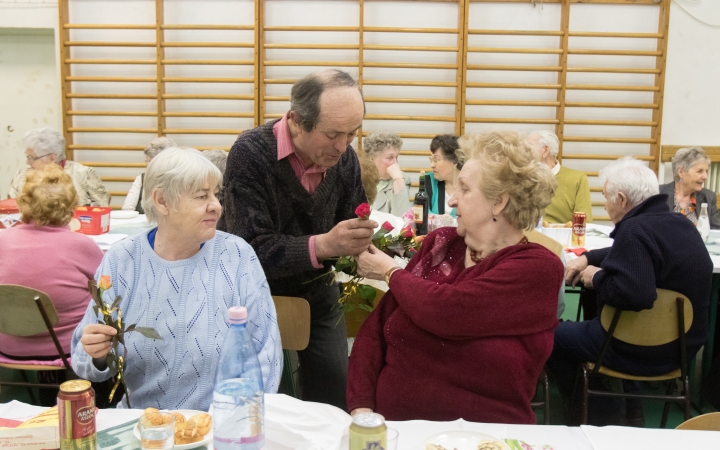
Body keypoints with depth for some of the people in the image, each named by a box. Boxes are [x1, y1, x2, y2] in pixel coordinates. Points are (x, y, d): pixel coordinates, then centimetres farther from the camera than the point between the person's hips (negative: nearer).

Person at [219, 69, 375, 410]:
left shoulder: (345, 158, -7)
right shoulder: (251, 153, -23)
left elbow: (350, 229, 4)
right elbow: (250, 250, -28)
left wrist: (360, 241, -20)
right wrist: (322, 245, -40)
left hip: (317, 293, 4)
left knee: (335, 396, 4)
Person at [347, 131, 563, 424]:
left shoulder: (538, 267, -8)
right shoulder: (440, 243, 7)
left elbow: (446, 313, -21)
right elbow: (378, 323, 4)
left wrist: (390, 272, -3)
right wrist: (361, 408, -8)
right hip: (391, 423, 3)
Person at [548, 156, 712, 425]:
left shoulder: (636, 230, -26)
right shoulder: (680, 224, 4)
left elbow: (634, 294, -40)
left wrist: (596, 278, -21)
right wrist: (587, 258, 10)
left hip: (645, 353, -9)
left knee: (549, 335, 4)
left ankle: (602, 416, 18)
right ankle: (629, 406, 33)